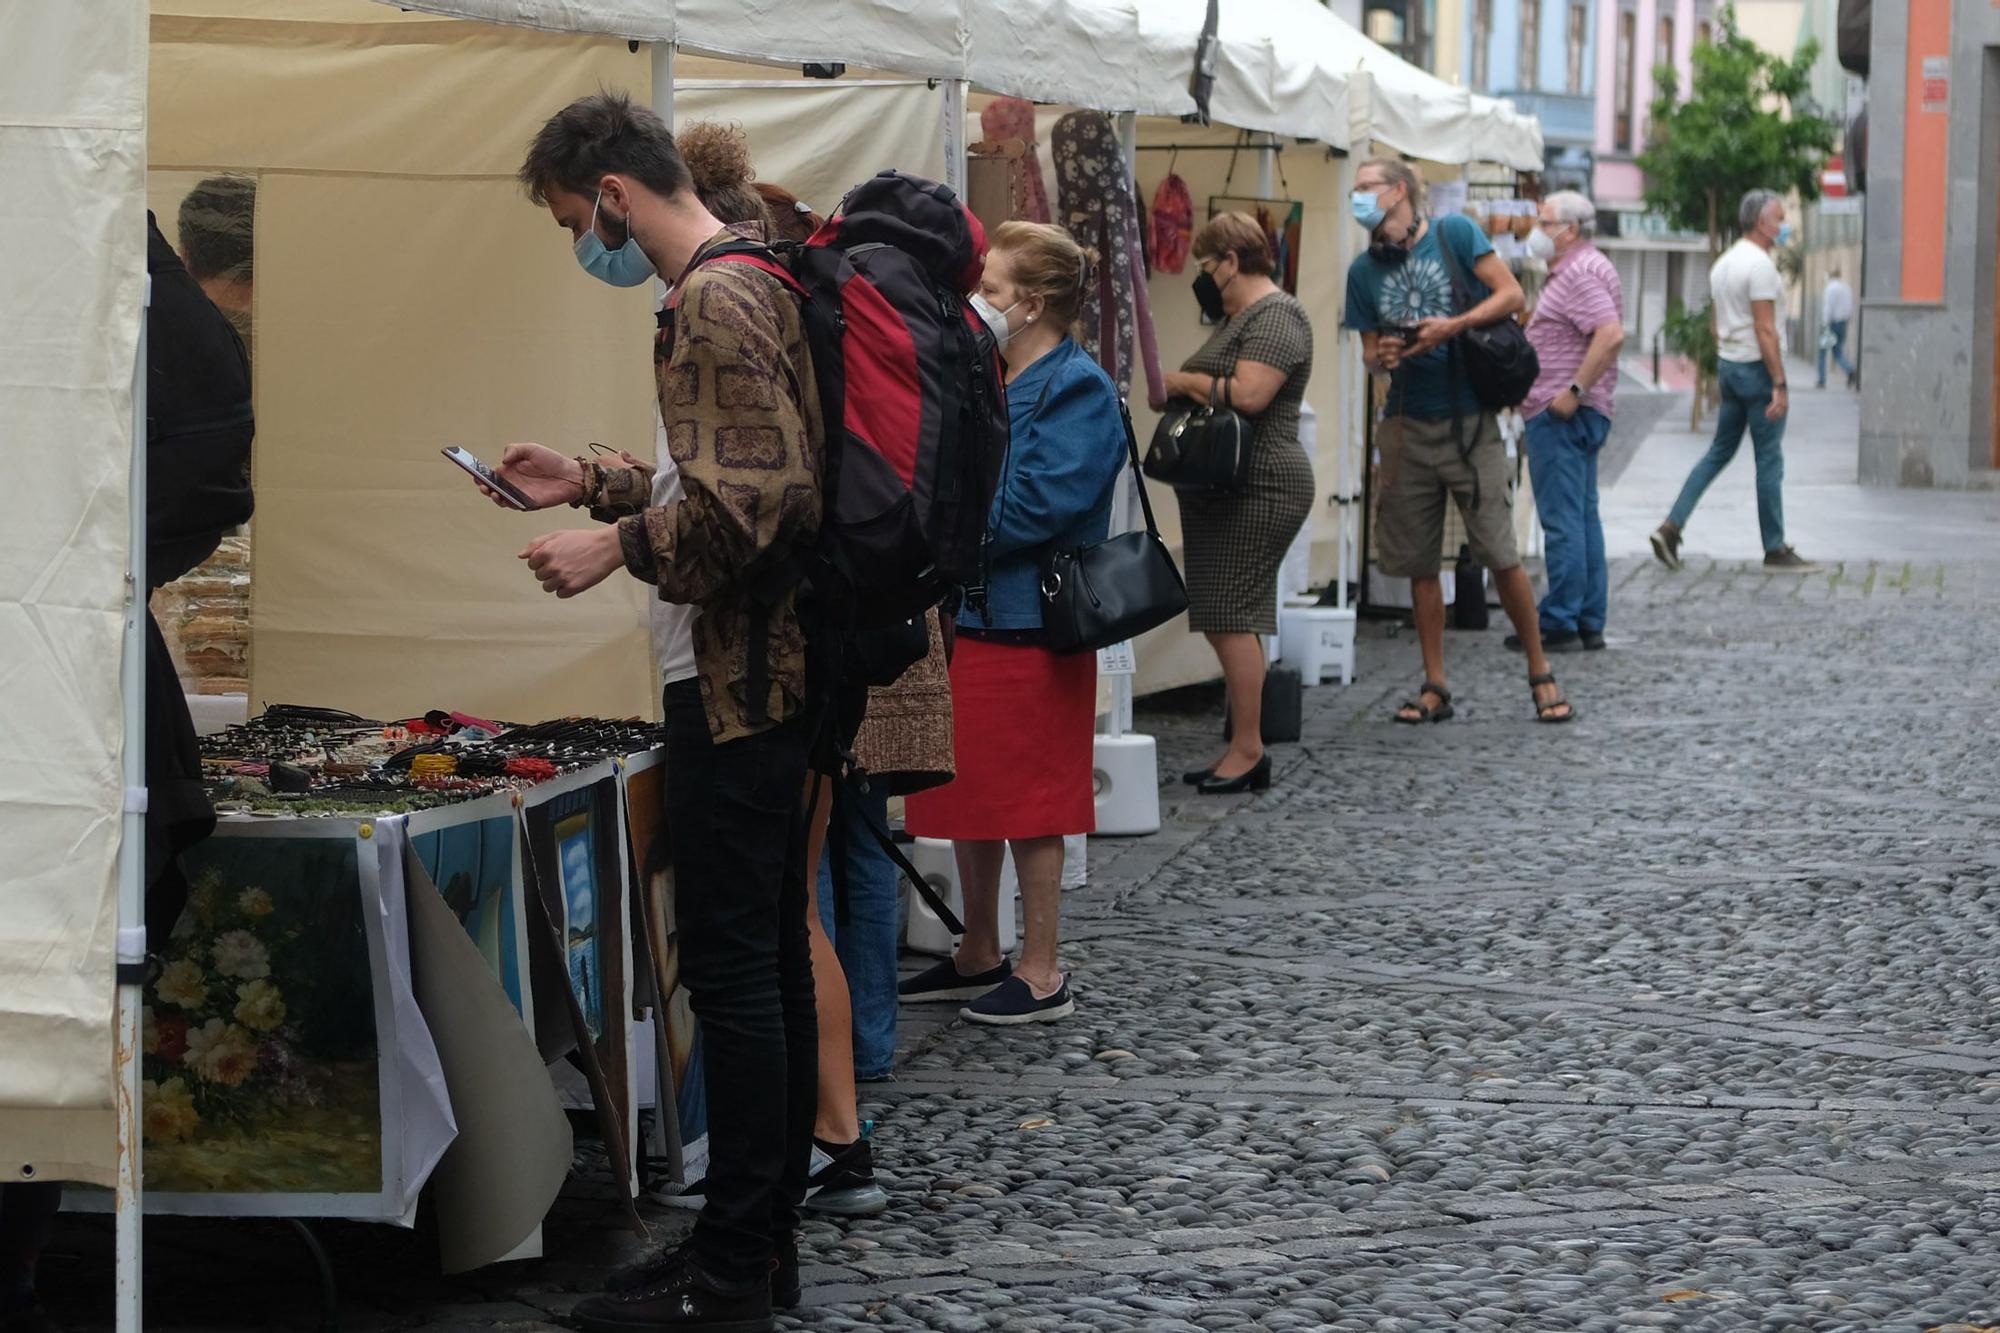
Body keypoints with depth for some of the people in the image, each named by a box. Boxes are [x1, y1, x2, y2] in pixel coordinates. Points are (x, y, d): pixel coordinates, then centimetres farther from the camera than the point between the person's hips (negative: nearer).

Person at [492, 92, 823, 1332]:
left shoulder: (718, 302, -16)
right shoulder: (755, 282, 15)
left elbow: (758, 501, -24)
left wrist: (619, 545, -13)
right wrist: (593, 481, 19)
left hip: (736, 678, -10)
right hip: (774, 668, 10)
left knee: (732, 967, -6)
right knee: (773, 955, 13)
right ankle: (770, 1233, 21)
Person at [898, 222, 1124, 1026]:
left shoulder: (1077, 388, -14)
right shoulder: (989, 381, 13)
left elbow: (1030, 509, -22)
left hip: (1025, 623, -9)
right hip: (964, 615, 9)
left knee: (1029, 807, -1)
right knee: (969, 799, 15)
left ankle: (1042, 975, 9)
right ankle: (978, 958, 26)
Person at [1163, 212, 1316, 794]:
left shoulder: (1275, 317, -12)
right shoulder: (1237, 317, 21)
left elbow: (1248, 395, -25)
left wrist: (1186, 381, -10)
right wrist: (1183, 389, 5)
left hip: (1258, 488, -11)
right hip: (1226, 489, 11)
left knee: (1231, 616, -12)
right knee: (1224, 618, 9)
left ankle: (1248, 750, -10)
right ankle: (1242, 750, 12)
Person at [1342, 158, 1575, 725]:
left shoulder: (1455, 233, -1)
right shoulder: (1363, 270, 9)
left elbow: (1511, 294, -6)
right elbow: (1370, 352, 13)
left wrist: (1452, 326, -18)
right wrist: (1381, 358, -11)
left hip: (1469, 421, -4)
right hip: (1407, 426, 4)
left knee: (1500, 555, -7)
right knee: (1419, 563, 6)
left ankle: (1540, 673, 7)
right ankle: (1435, 686, 14)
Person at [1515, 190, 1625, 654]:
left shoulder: (1580, 273, -14)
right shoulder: (1575, 270, 20)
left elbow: (1611, 334, -26)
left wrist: (1573, 391, -25)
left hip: (1560, 413, -11)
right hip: (1575, 414, 11)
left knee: (1562, 519, -9)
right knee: (1583, 516, 12)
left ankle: (1560, 623, -7)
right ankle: (1590, 623, 15)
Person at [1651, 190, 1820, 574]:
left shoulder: (1723, 263, 13)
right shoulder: (1760, 264, -16)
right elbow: (1765, 329, -20)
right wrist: (1779, 385, -20)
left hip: (1728, 366, 9)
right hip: (1757, 368, -9)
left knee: (1719, 451, 14)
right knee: (1769, 460, -1)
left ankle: (1671, 527, 4)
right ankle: (1775, 550, 5)